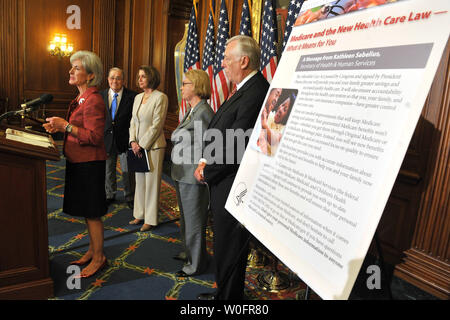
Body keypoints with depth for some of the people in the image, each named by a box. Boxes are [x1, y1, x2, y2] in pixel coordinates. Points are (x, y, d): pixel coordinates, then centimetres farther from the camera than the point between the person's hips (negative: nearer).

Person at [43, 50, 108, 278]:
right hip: (78, 163, 10)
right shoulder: (81, 99, 14)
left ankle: (98, 257, 15)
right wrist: (59, 128, 7)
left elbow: (94, 137, -22)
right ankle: (92, 251, 31)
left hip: (89, 164, -10)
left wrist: (66, 125, -22)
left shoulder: (94, 101, -17)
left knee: (92, 212, 1)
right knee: (87, 211, 17)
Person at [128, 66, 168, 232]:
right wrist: (133, 141, -2)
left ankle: (150, 219, 12)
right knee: (140, 181, 13)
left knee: (151, 182, 1)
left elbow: (156, 126, -15)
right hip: (138, 146, 7)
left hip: (153, 146, -7)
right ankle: (140, 214, 26)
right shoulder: (138, 97, 13)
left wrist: (142, 145, -13)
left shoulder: (160, 97, -10)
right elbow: (133, 122, 13)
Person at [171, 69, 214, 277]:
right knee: (185, 217, 23)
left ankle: (196, 264, 20)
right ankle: (189, 252, 42)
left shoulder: (203, 112, -18)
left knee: (194, 219, 3)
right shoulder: (192, 111, 13)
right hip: (183, 175, 10)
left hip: (193, 177, -10)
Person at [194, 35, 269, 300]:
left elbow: (236, 148, -24)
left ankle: (229, 296, 30)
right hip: (225, 183, 10)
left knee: (229, 251, 8)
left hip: (233, 188, -10)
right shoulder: (247, 89, 11)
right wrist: (207, 161, 3)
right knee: (225, 246, 24)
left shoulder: (255, 94, -22)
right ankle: (225, 293, 44)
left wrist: (206, 173, -10)